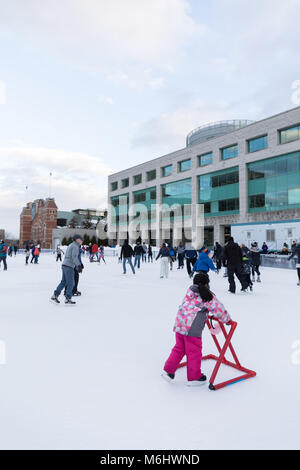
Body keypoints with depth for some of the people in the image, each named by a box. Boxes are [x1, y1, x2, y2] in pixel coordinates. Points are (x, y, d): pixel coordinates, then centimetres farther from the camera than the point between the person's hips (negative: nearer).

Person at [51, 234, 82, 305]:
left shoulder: (70, 245, 19)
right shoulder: (75, 246, -10)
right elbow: (74, 257, -23)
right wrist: (79, 265, -28)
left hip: (64, 265, 9)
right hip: (69, 267, -9)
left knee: (63, 282, 15)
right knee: (70, 283, -2)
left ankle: (55, 296, 16)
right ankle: (68, 299, 3)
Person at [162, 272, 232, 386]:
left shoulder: (189, 292, 16)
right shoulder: (208, 296, -3)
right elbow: (218, 309, 2)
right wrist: (227, 320, 20)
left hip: (179, 325, 7)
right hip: (192, 329, -6)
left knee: (179, 349, 20)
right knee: (194, 353, 9)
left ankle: (168, 370, 23)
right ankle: (194, 377, 22)